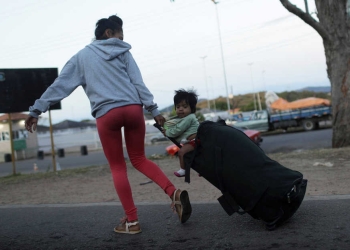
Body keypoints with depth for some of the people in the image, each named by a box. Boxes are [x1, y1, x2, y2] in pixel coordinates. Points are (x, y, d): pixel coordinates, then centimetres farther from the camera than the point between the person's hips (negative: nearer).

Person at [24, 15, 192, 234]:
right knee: (139, 159, 17)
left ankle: (132, 221, 7)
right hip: (133, 108, 2)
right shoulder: (123, 52, 16)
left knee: (118, 167, 9)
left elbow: (60, 85, 12)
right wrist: (154, 110, 3)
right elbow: (138, 83, 6)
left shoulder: (82, 57, 16)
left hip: (107, 114, -1)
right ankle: (174, 192, -2)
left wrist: (36, 110, 16)